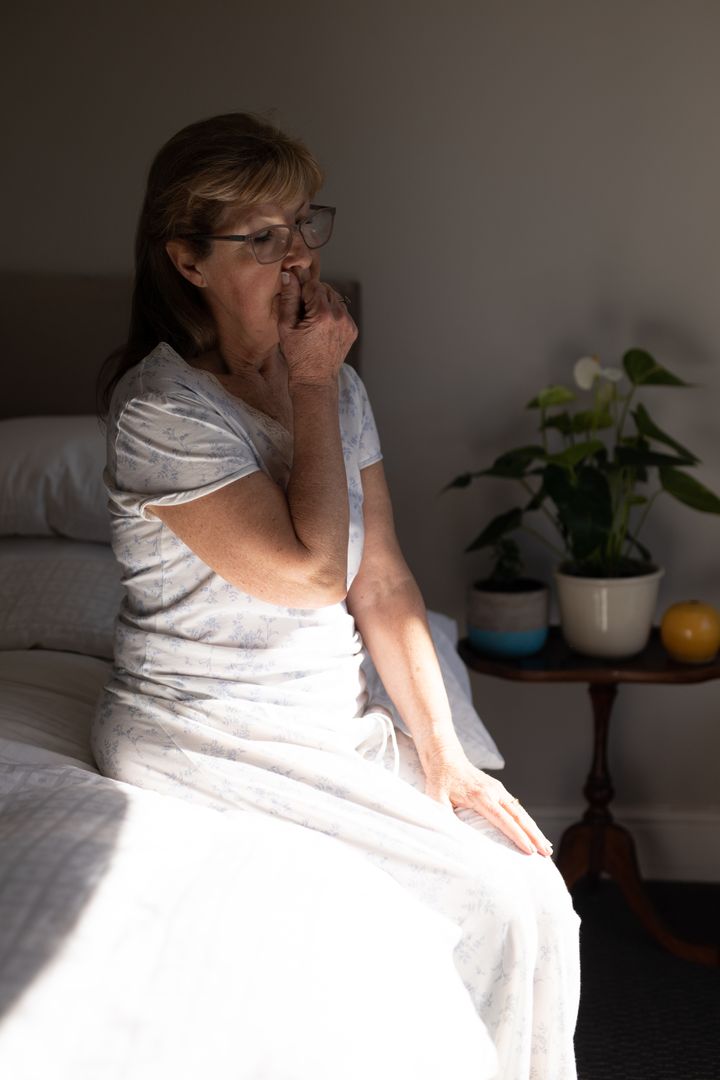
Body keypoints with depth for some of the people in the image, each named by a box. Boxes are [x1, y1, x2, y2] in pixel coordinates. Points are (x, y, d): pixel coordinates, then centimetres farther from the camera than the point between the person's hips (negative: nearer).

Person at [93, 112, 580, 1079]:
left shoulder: (335, 385, 5)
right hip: (214, 742, -7)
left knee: (537, 886, -6)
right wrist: (314, 390, -17)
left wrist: (440, 752, -3)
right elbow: (313, 572, -24)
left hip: (339, 723, 7)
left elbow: (383, 582, 4)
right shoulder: (161, 407, -18)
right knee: (503, 899, -13)